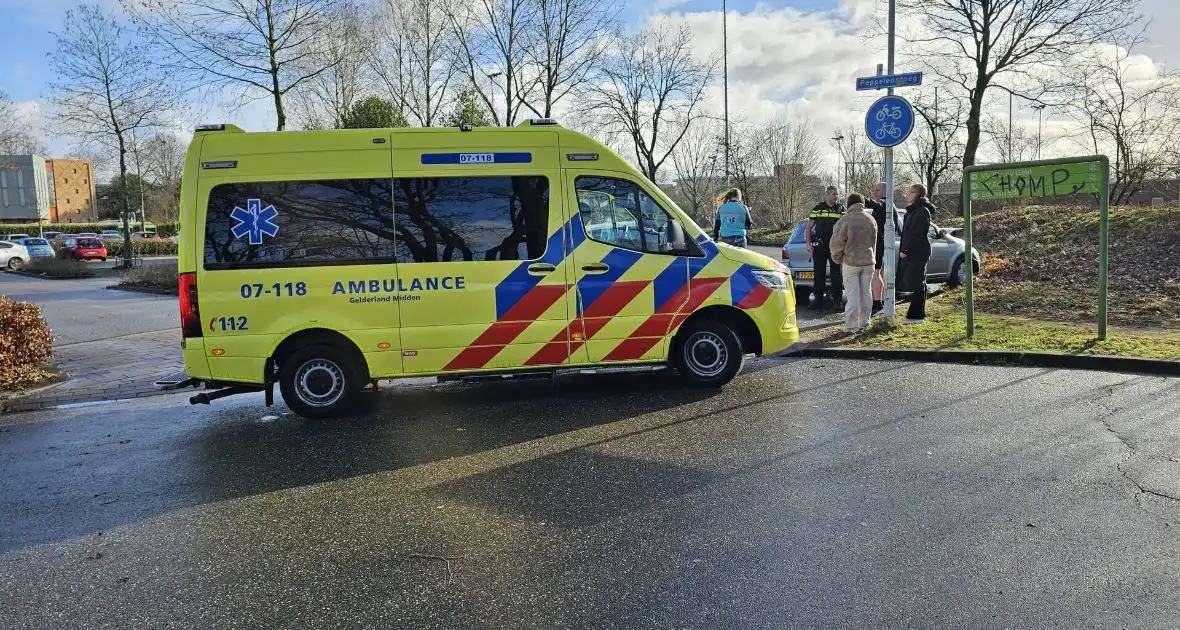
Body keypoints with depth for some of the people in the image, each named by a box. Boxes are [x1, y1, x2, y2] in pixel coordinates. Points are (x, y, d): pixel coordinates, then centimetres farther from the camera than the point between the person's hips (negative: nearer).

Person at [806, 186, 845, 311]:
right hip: (819, 246, 0)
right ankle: (819, 302, 9)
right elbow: (809, 228, 9)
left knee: (836, 273, 0)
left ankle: (837, 299, 9)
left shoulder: (841, 209, 7)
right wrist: (808, 243, -2)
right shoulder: (818, 208, 6)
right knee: (819, 274, 3)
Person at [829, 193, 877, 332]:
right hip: (868, 261, 5)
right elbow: (874, 242, 13)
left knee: (853, 294, -2)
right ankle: (865, 322, 20)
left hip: (851, 262, -5)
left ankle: (851, 325, -1)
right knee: (866, 293, 13)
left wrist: (836, 258, 2)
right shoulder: (870, 219, 3)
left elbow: (837, 242, -13)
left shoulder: (845, 219, -14)